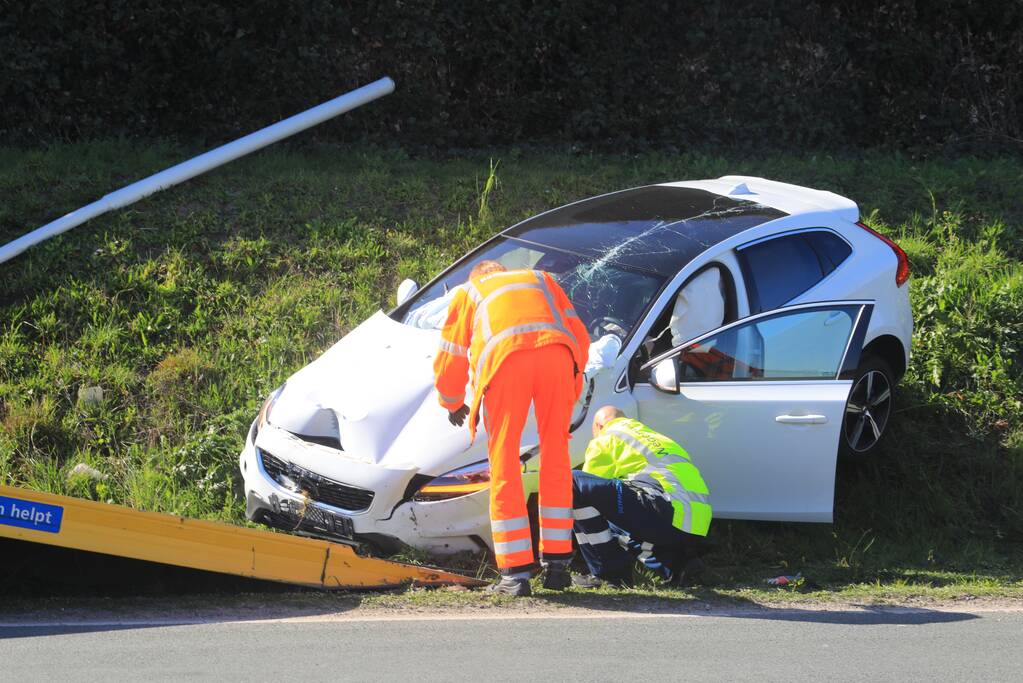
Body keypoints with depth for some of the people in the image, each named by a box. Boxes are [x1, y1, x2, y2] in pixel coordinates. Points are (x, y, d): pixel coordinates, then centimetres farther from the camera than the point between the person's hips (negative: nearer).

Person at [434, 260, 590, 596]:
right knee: (555, 459, 12)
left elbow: (449, 360, 31)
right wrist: (571, 392, 40)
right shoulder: (541, 280, 39)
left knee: (504, 464, 4)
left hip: (506, 356, -2)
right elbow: (579, 336, 30)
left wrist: (453, 403, 48)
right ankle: (557, 566, 13)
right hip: (557, 353, 2)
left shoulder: (467, 293, 34)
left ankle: (516, 572, 0)